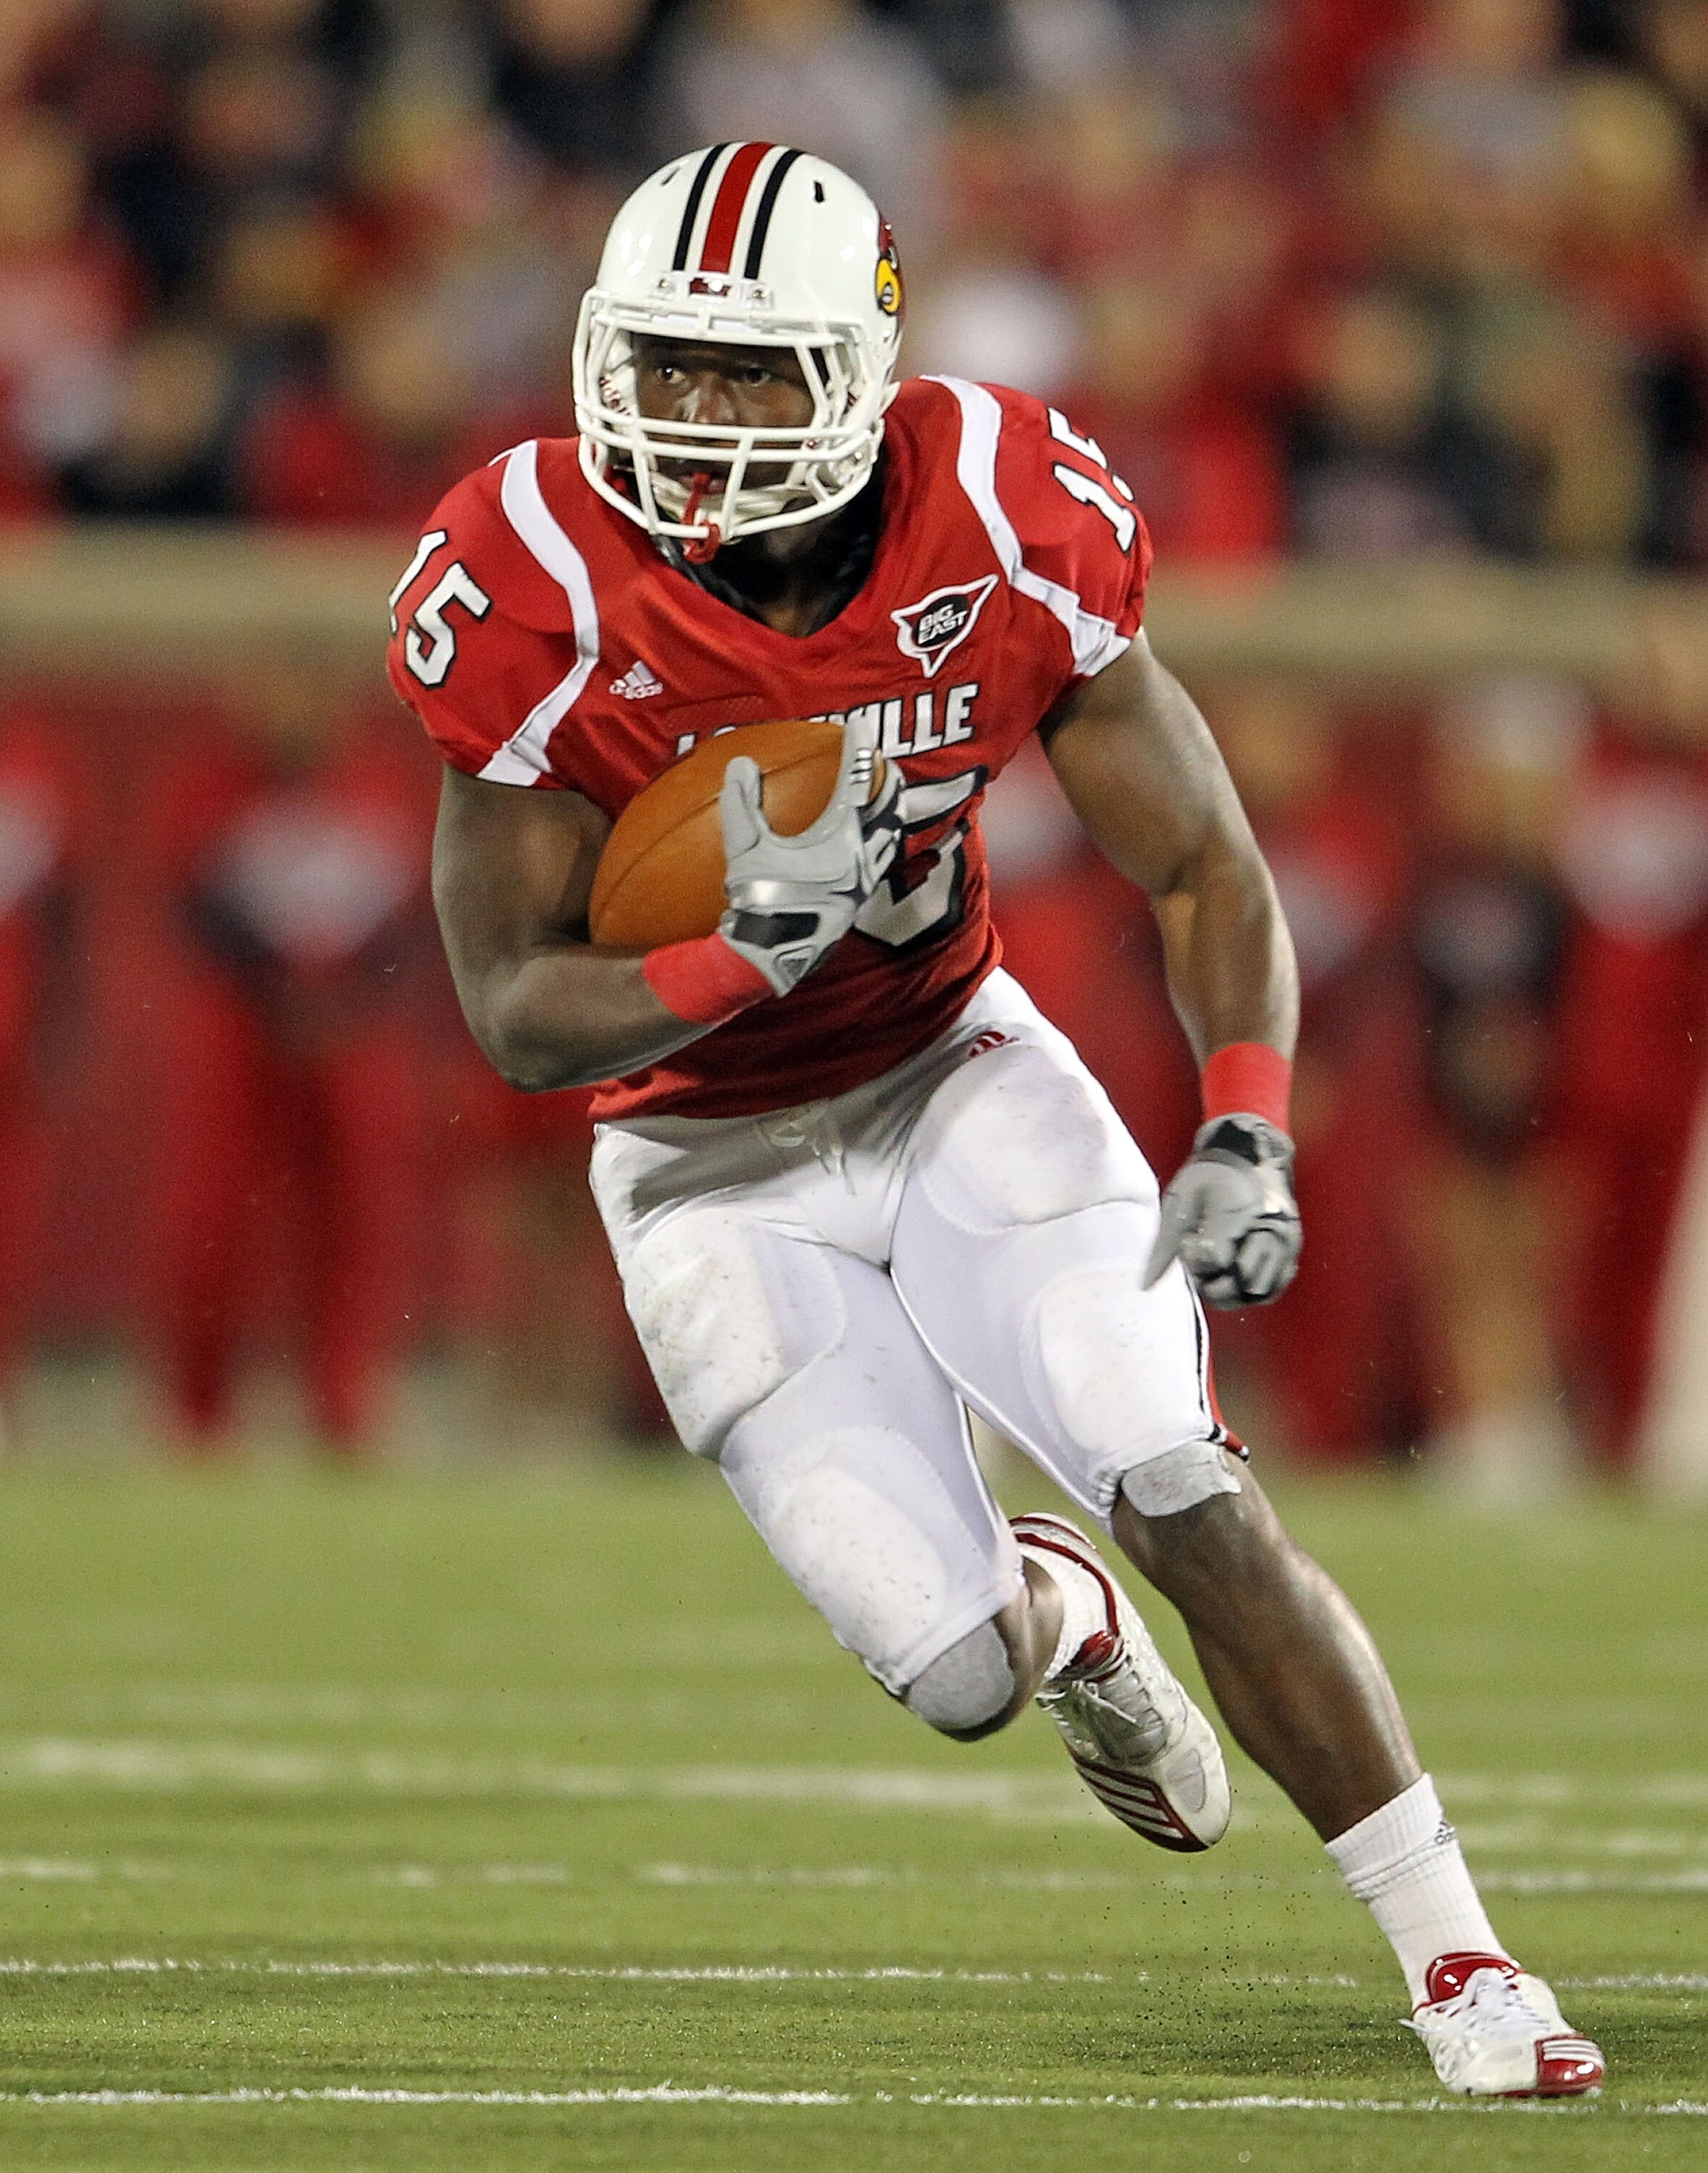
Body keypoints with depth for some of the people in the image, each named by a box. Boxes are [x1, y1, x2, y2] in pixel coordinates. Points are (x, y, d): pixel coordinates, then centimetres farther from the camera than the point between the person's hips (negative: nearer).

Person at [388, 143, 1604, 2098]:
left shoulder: (1002, 532, -18)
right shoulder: (542, 601, -22)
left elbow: (1204, 872, -9)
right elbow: (517, 1017, -16)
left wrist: (1246, 1134, -25)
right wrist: (750, 950, -33)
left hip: (955, 1072, 1)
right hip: (717, 1168, -1)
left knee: (1192, 1505, -17)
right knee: (957, 1675, -8)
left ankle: (1455, 1960, -4)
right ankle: (1060, 1618, 32)